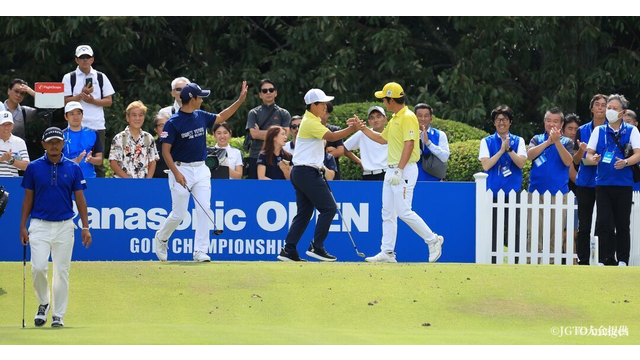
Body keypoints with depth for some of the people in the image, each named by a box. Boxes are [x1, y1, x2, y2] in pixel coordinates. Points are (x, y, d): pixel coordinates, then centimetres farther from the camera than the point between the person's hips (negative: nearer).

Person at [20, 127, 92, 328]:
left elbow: (80, 198, 6)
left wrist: (85, 227, -1)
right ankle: (43, 303, 12)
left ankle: (58, 315, 8)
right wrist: (23, 226, 2)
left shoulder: (73, 168, 4)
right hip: (40, 225, -1)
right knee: (39, 267, -13)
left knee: (62, 271, 1)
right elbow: (28, 198, 7)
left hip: (64, 226, 1)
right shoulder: (34, 168, 3)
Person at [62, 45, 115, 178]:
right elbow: (66, 101, -1)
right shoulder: (69, 78, 6)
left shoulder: (101, 77, 11)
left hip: (97, 126, 1)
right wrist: (82, 95, -14)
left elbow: (109, 101, 8)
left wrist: (93, 100, -9)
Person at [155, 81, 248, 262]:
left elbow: (221, 117, 24)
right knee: (179, 213, -1)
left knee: (204, 209, -6)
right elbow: (166, 150, -12)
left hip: (201, 169, 5)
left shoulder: (201, 116, 7)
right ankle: (161, 238, 27)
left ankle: (200, 251, -4)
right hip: (181, 170, -5)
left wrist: (241, 100, 18)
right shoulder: (173, 123, -11)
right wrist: (176, 173, -21)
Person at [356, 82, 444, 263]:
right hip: (392, 171, 10)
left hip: (405, 170, -10)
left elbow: (409, 145, -21)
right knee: (388, 212, 7)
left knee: (404, 211, -13)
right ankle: (387, 252, 8)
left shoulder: (408, 117, -14)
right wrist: (363, 128, 22)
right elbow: (382, 139, 30)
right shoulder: (394, 119, 17)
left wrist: (399, 171, -26)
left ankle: (433, 240, 0)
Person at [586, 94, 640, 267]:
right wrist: (593, 159, -15)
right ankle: (605, 260, -1)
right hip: (603, 182, 1)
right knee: (603, 222, -5)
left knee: (622, 224, 3)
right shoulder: (599, 131, 11)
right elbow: (589, 153, 9)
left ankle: (622, 260, 10)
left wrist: (626, 162, -25)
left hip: (623, 183, -1)